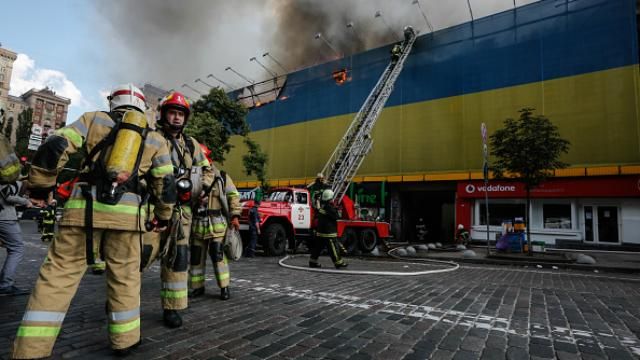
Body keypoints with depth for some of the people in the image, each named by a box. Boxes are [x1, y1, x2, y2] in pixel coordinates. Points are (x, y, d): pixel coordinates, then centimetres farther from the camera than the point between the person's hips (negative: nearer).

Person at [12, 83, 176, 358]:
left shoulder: (94, 119, 13)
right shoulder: (155, 139, 15)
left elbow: (54, 147, 1)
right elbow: (166, 183, 12)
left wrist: (39, 187, 10)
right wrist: (163, 216, 22)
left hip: (85, 206, 0)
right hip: (127, 212, 1)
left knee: (59, 273, 7)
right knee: (124, 276, 11)